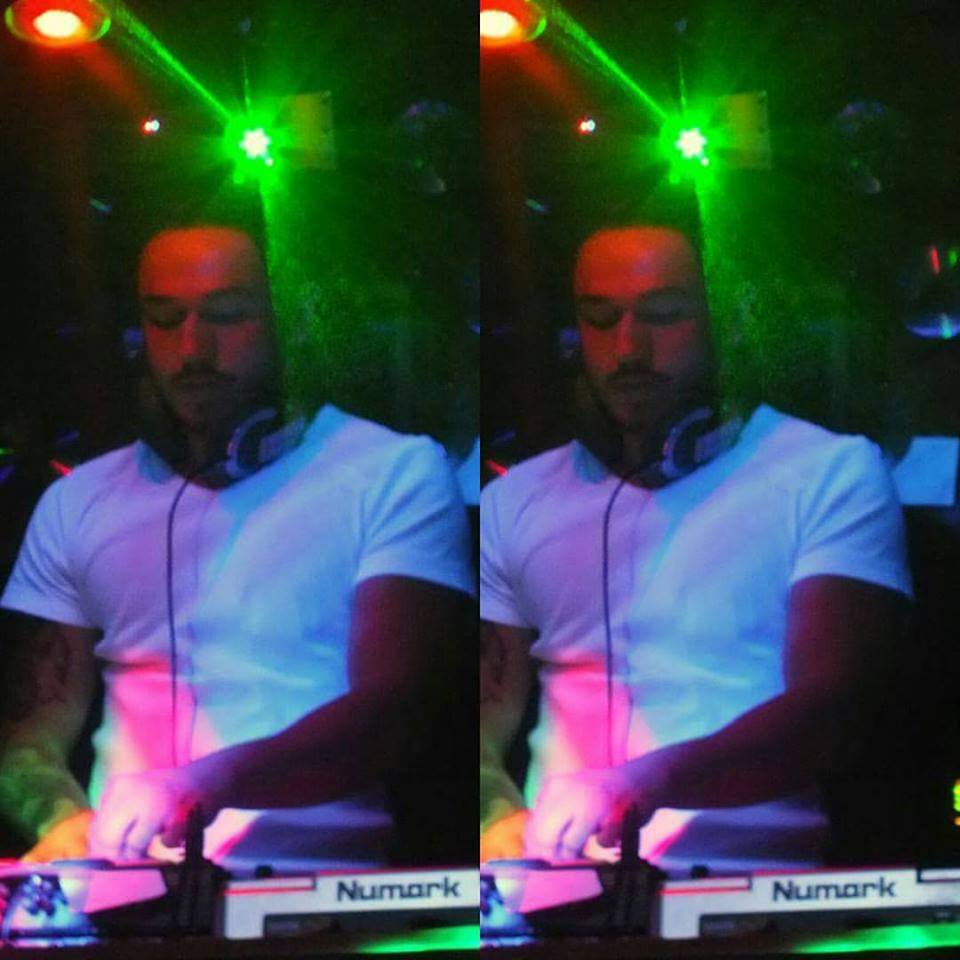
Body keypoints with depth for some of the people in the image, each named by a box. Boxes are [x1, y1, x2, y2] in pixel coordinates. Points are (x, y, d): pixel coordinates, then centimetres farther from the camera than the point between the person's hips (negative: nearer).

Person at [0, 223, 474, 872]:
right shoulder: (77, 502, 16)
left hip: (319, 871, -4)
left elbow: (397, 711, -8)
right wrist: (61, 816, -9)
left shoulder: (397, 474, 3)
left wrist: (205, 784, -23)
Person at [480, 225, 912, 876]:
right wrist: (496, 812, -11)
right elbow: (486, 707, 12)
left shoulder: (834, 474, 3)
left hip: (748, 862, -2)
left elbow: (833, 707, -8)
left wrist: (638, 786, -23)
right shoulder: (512, 503, 16)